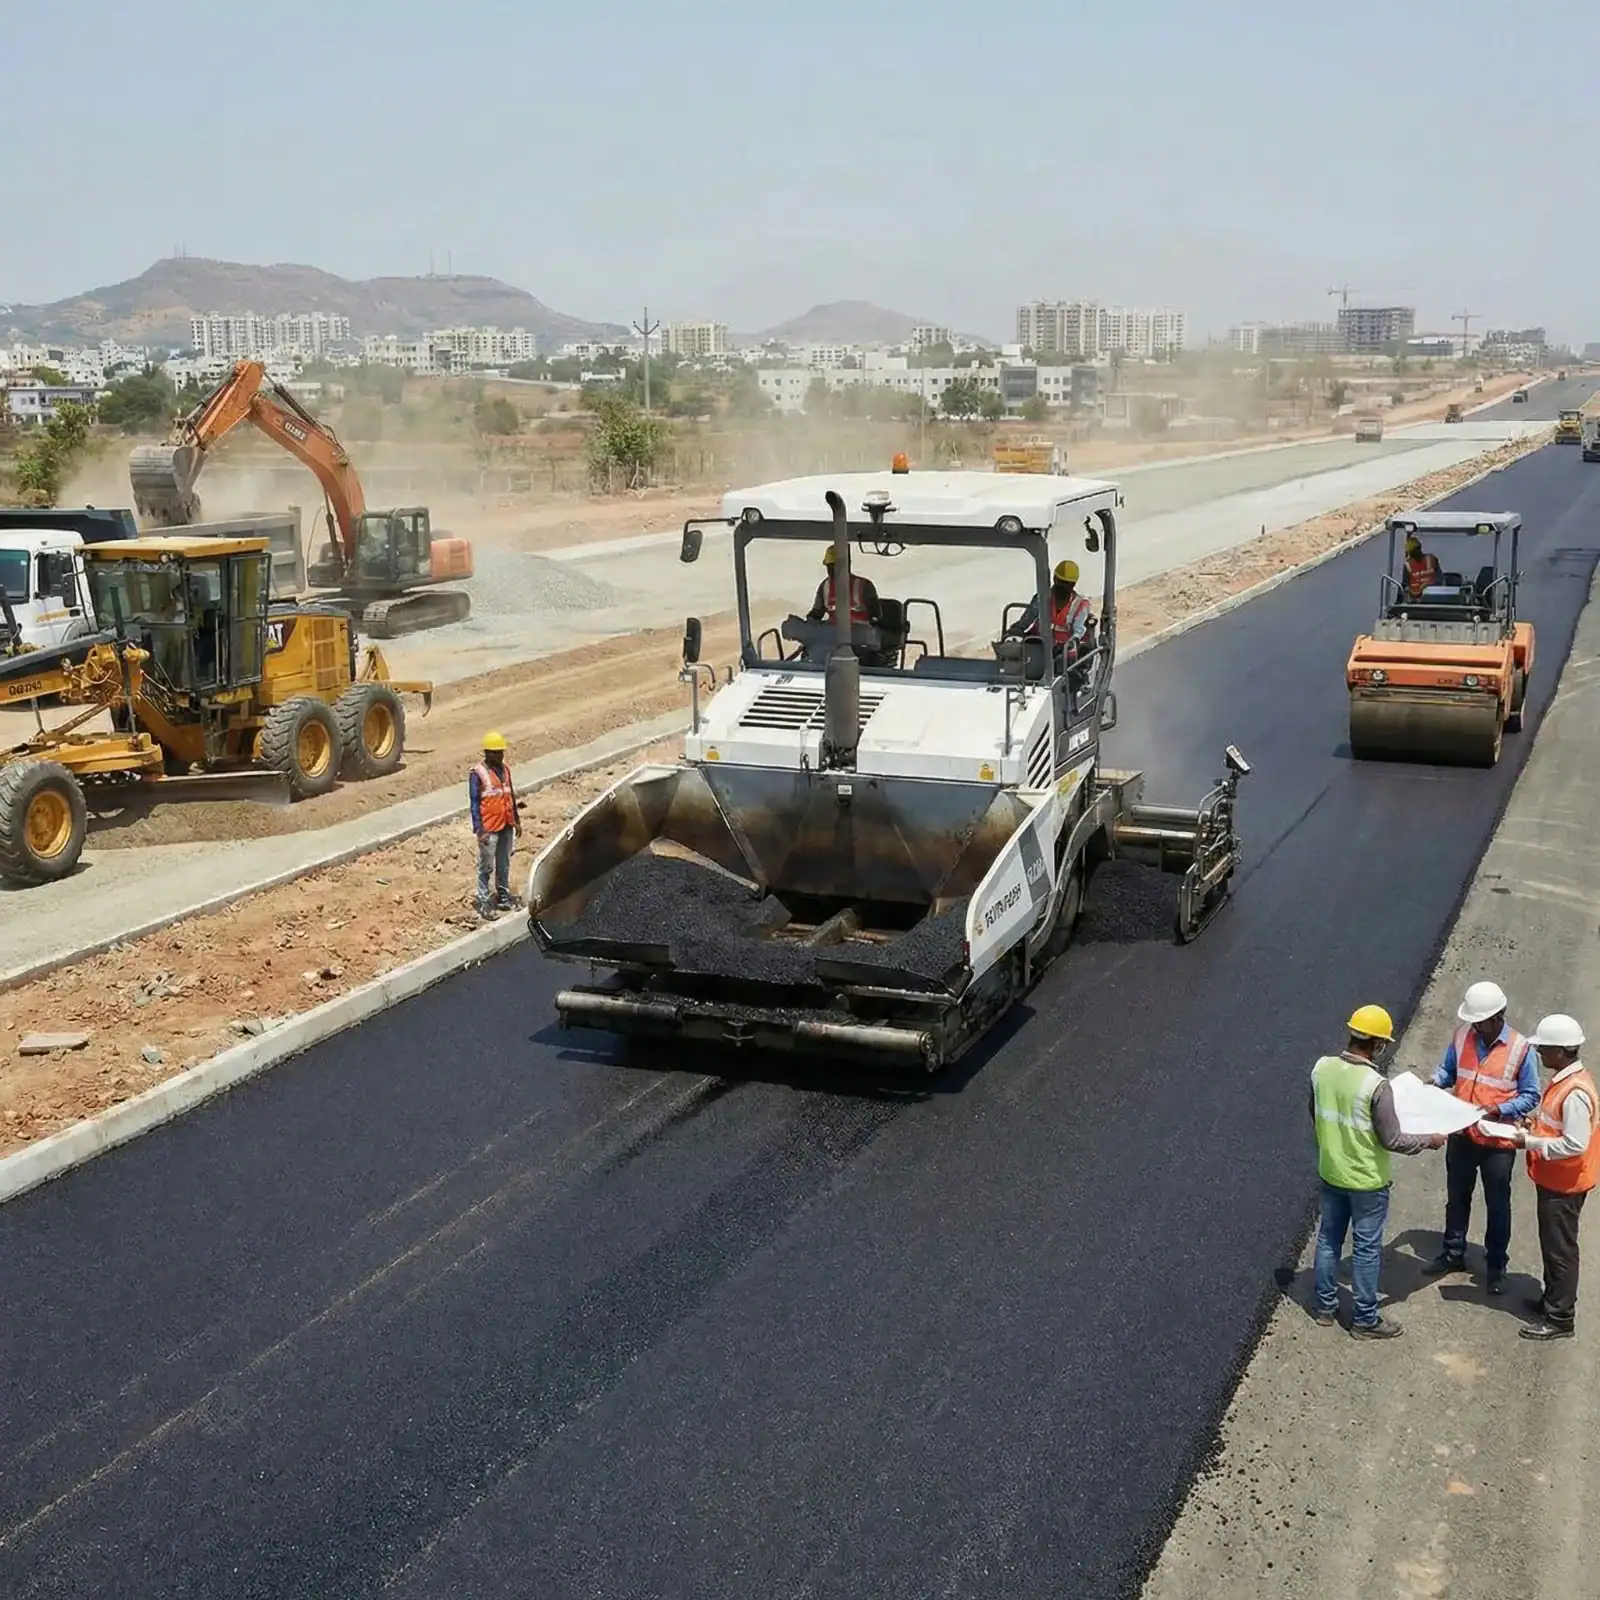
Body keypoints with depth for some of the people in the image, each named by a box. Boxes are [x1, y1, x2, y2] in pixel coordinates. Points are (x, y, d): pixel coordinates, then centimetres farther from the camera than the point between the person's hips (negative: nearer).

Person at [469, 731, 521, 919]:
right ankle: (483, 903, 6)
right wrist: (480, 830, -17)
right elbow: (474, 804, -13)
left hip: (506, 826, 6)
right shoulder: (477, 774, -13)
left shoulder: (505, 769, 7)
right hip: (489, 829, -6)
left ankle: (503, 898, 27)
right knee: (486, 867, 0)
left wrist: (517, 821, 16)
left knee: (504, 865, 16)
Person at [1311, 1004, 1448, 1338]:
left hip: (1331, 1173, 6)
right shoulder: (1376, 1085, -27)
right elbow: (1392, 1141, -20)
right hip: (1366, 1182, -6)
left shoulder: (1322, 1069, -9)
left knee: (1328, 1239, 19)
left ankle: (1326, 1307, 32)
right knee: (1366, 1249, 10)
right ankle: (1365, 1320, 22)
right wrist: (1428, 1140, -4)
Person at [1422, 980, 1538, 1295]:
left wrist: (1497, 1110, -25)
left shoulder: (1520, 1049, -18)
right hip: (1461, 1135, 4)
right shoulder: (1462, 1036, -7)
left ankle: (1496, 1266, 28)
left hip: (1497, 1141, -4)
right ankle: (1453, 1253, 37)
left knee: (1497, 1206, 12)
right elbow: (1448, 1071, 7)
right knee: (1456, 1197, 19)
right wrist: (1434, 1082, -15)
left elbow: (1531, 1095, -11)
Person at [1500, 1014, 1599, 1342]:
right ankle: (1553, 1299, 37)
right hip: (1553, 1179, 10)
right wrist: (1534, 1126, 2)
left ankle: (1560, 1318, 13)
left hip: (1564, 1185, -10)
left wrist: (1531, 1142, -22)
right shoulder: (1562, 1080, 4)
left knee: (1560, 1249, 2)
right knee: (1551, 1244, 22)